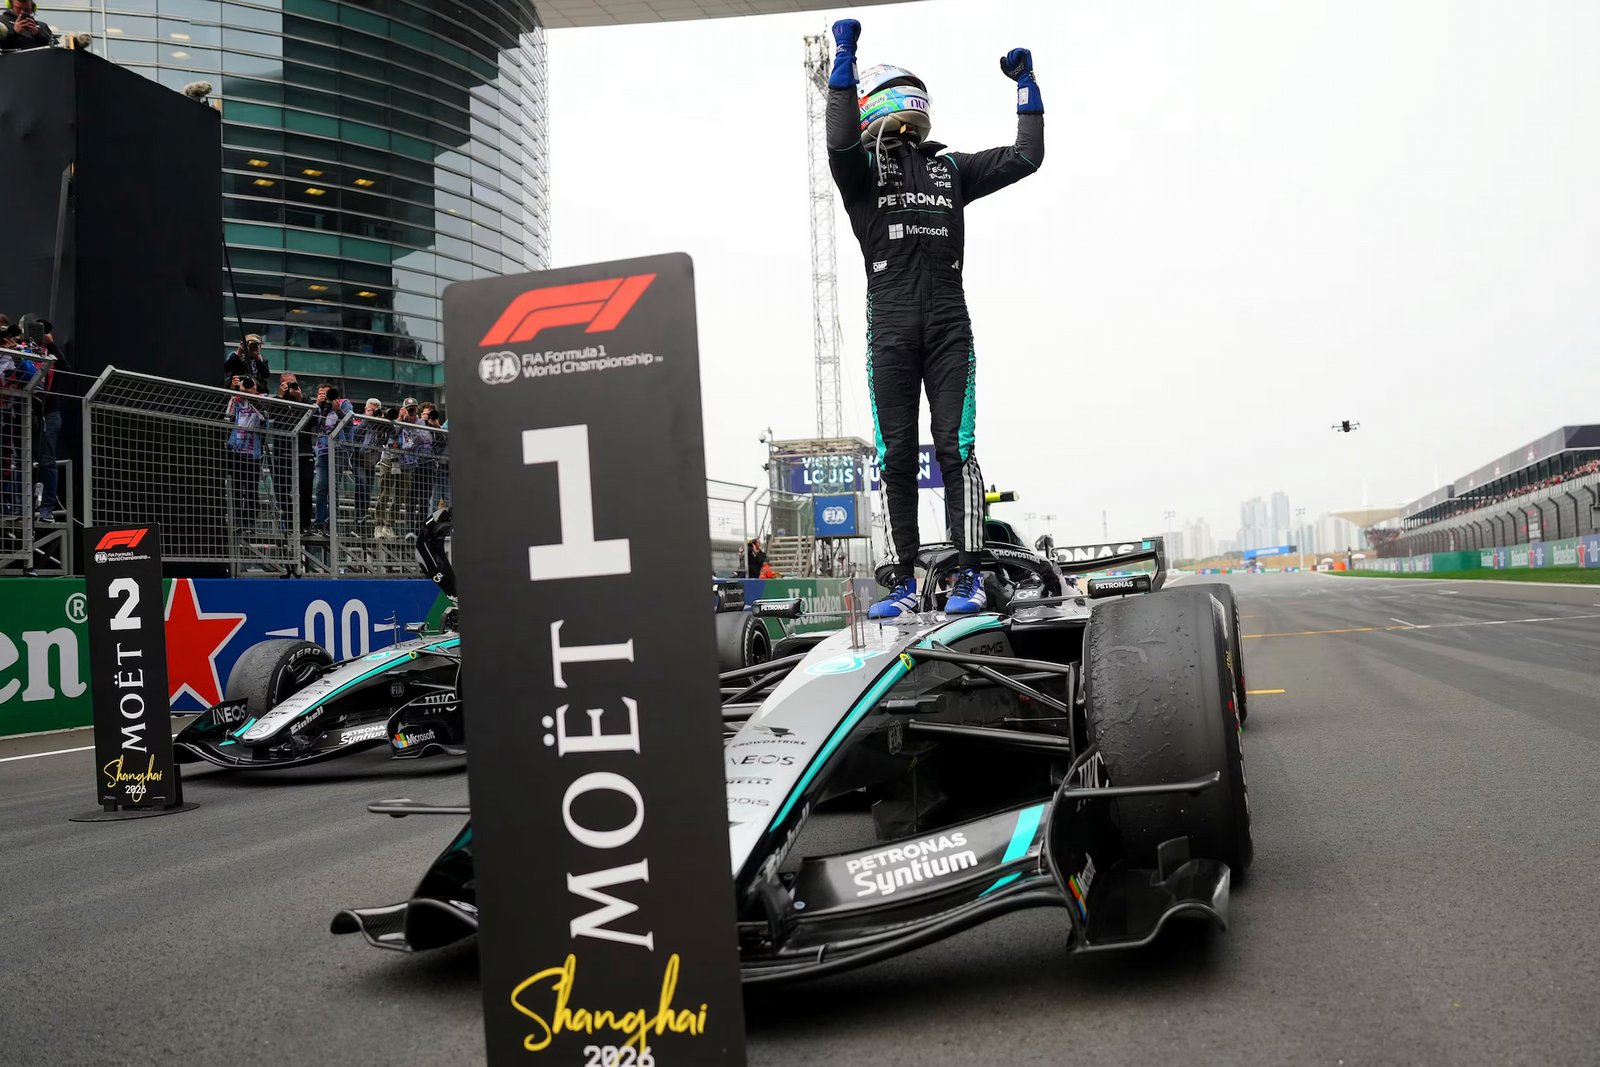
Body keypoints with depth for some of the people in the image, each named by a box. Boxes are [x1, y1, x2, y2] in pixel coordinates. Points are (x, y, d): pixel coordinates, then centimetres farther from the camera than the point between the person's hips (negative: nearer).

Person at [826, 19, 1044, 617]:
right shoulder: (863, 166, 12)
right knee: (896, 455, -1)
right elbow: (840, 140, -11)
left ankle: (969, 576, -5)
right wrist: (844, 56, -14)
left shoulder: (949, 167, 22)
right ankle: (902, 582, 3)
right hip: (889, 327, -1)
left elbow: (1026, 157, 20)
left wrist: (1025, 85, 19)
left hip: (948, 325, 2)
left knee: (955, 448, -7)